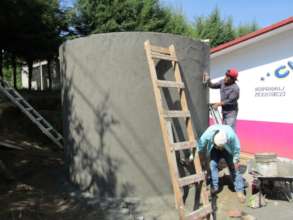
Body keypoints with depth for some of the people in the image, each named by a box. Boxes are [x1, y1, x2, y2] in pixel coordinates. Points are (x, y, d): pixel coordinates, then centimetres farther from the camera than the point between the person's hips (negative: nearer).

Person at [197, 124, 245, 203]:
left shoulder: (231, 135, -40)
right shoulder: (207, 134, -39)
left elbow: (237, 148, -20)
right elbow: (200, 146, -21)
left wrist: (236, 161, -12)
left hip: (228, 150, -1)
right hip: (214, 150, 1)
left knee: (234, 168, -8)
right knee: (213, 165, -16)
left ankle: (239, 190, 2)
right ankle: (214, 187, -2)